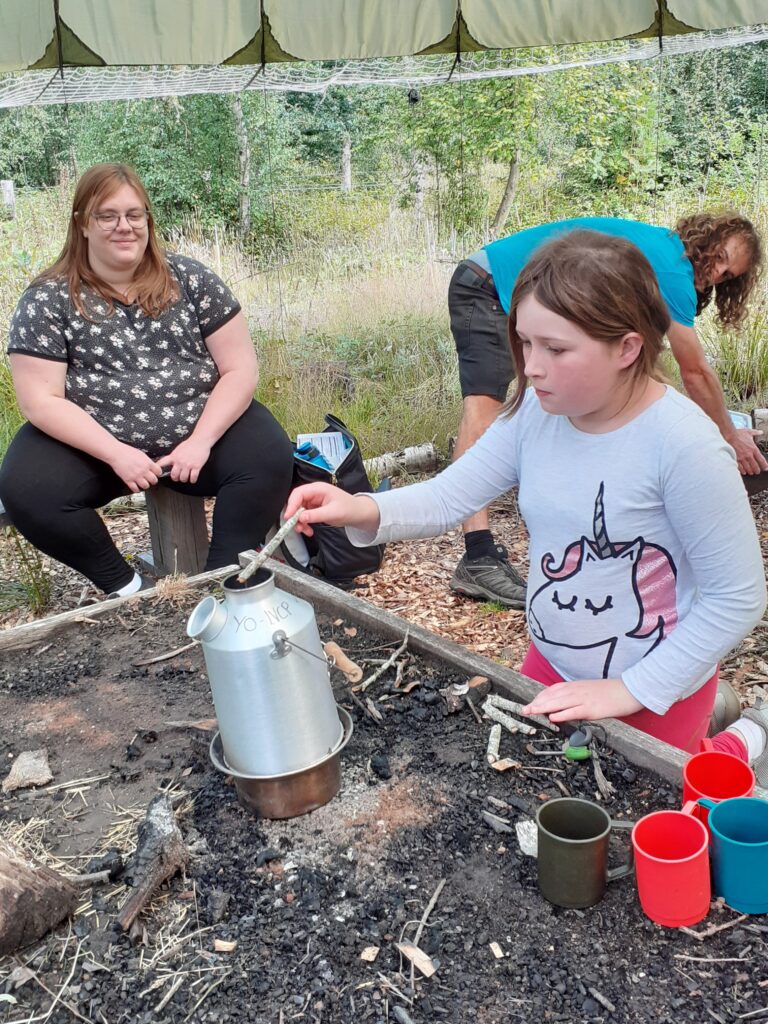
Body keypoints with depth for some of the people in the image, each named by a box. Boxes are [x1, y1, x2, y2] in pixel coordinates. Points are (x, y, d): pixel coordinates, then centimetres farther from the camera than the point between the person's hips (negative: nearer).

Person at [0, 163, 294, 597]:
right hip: (93, 441, 0)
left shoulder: (191, 279, -1)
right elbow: (41, 399, -10)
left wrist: (201, 441, -17)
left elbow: (241, 369, -4)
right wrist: (116, 453, -21)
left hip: (198, 428, 1)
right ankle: (125, 585, -6)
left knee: (270, 457, -25)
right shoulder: (47, 300, -5)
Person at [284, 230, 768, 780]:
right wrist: (363, 509, -28)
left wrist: (629, 690, -21)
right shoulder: (536, 412, -10)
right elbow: (448, 496, -8)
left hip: (652, 692, -6)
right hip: (551, 668, 6)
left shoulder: (683, 445, -28)